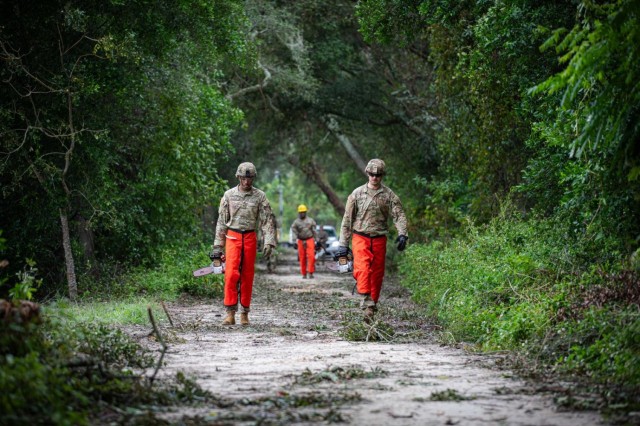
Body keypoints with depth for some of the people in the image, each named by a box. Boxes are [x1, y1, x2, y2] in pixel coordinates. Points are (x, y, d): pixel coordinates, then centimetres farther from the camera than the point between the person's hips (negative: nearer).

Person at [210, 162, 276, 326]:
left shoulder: (259, 196, 2)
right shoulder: (229, 195, 4)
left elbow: (267, 220, 0)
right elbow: (222, 221, 8)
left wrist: (269, 242, -12)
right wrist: (217, 245, 6)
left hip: (250, 237, 1)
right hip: (232, 237, -1)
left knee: (247, 276, 4)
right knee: (231, 274, -13)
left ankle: (245, 313, 12)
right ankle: (230, 313, -13)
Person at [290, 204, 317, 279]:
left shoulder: (310, 221, 9)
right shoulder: (296, 222, 5)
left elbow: (314, 231, 11)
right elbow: (294, 232, -2)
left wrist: (315, 241, 8)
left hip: (310, 241, 0)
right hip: (301, 241, 0)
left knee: (311, 256, -16)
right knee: (302, 258, 1)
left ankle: (310, 272, -14)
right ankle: (304, 274, 10)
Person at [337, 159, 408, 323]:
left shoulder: (389, 195, 5)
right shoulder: (357, 194, 4)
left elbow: (399, 215, -4)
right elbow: (347, 219, 7)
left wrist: (402, 234, -23)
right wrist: (343, 245, 5)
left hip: (379, 239, 2)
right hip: (360, 237, -2)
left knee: (377, 274, 5)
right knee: (362, 268, -23)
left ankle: (372, 307, 15)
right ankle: (367, 302, -33)